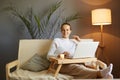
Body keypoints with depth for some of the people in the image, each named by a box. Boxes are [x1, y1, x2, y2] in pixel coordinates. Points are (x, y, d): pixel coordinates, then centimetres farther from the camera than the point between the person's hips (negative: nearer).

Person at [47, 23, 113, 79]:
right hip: (62, 65, -3)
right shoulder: (56, 40, 14)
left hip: (74, 63, 4)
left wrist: (80, 41, 13)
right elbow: (49, 56, 5)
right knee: (78, 68, -37)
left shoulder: (73, 42, 26)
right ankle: (100, 73, -64)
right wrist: (60, 55, -14)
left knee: (82, 67, -34)